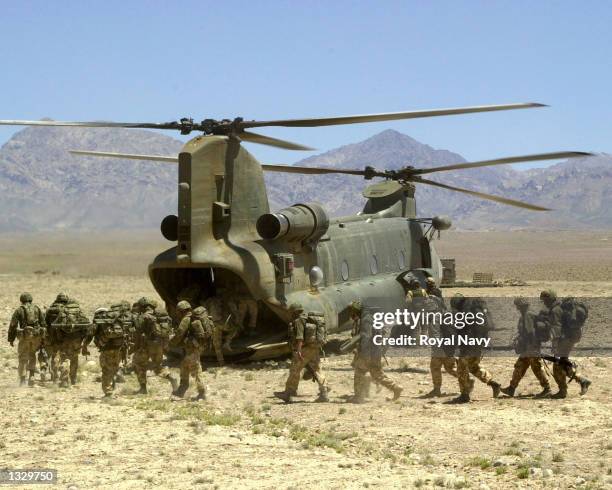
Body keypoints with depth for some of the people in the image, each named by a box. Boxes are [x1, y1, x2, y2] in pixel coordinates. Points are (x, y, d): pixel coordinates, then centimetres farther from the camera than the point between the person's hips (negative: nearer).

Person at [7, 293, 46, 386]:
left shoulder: (19, 310, 2)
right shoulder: (37, 309, 10)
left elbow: (13, 325, -1)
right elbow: (43, 323, 8)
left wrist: (11, 339, 6)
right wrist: (43, 338, 12)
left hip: (25, 336, -3)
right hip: (36, 335, 3)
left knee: (23, 358, 6)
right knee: (32, 355, 20)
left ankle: (22, 380, -1)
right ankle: (31, 376, 10)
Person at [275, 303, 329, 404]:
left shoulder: (299, 320, -7)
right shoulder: (310, 319, 21)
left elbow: (299, 337, -18)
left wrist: (298, 351, -25)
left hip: (305, 349, -9)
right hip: (315, 349, 9)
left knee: (295, 370, -1)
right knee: (317, 370, 6)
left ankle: (288, 394, 4)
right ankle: (324, 393, -3)